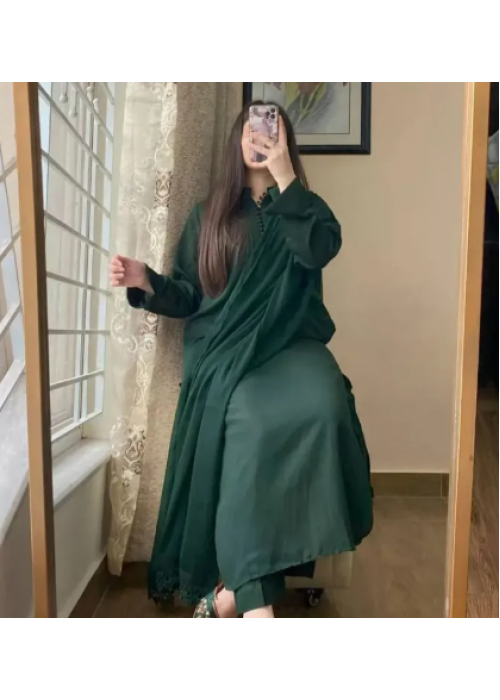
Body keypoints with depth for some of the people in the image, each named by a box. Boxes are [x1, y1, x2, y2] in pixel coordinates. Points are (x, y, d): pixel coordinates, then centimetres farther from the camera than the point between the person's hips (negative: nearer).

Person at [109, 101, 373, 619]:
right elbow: (189, 297, 12)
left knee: (323, 404, -32)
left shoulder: (302, 206, 17)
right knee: (252, 423, -33)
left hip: (291, 343, 1)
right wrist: (147, 284, -6)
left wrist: (284, 177, -8)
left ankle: (235, 586, -23)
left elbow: (321, 248, -8)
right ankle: (256, 601, -24)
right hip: (225, 349, 0)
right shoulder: (209, 215, 17)